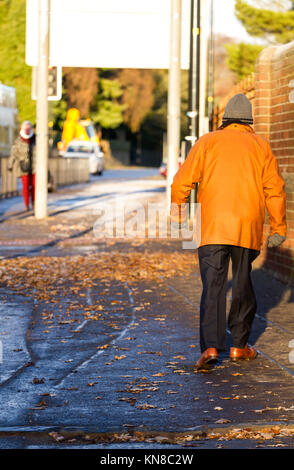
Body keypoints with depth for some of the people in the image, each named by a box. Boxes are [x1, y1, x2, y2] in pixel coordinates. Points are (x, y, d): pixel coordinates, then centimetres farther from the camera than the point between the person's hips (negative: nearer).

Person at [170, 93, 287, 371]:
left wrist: (177, 209, 17)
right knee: (243, 283, 14)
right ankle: (239, 345, 21)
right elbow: (275, 189, 3)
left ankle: (210, 347, -16)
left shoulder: (208, 142, 5)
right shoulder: (261, 146, 9)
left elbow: (183, 181, 1)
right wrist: (278, 228, 8)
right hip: (249, 228, 1)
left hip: (212, 228, -1)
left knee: (212, 286, -4)